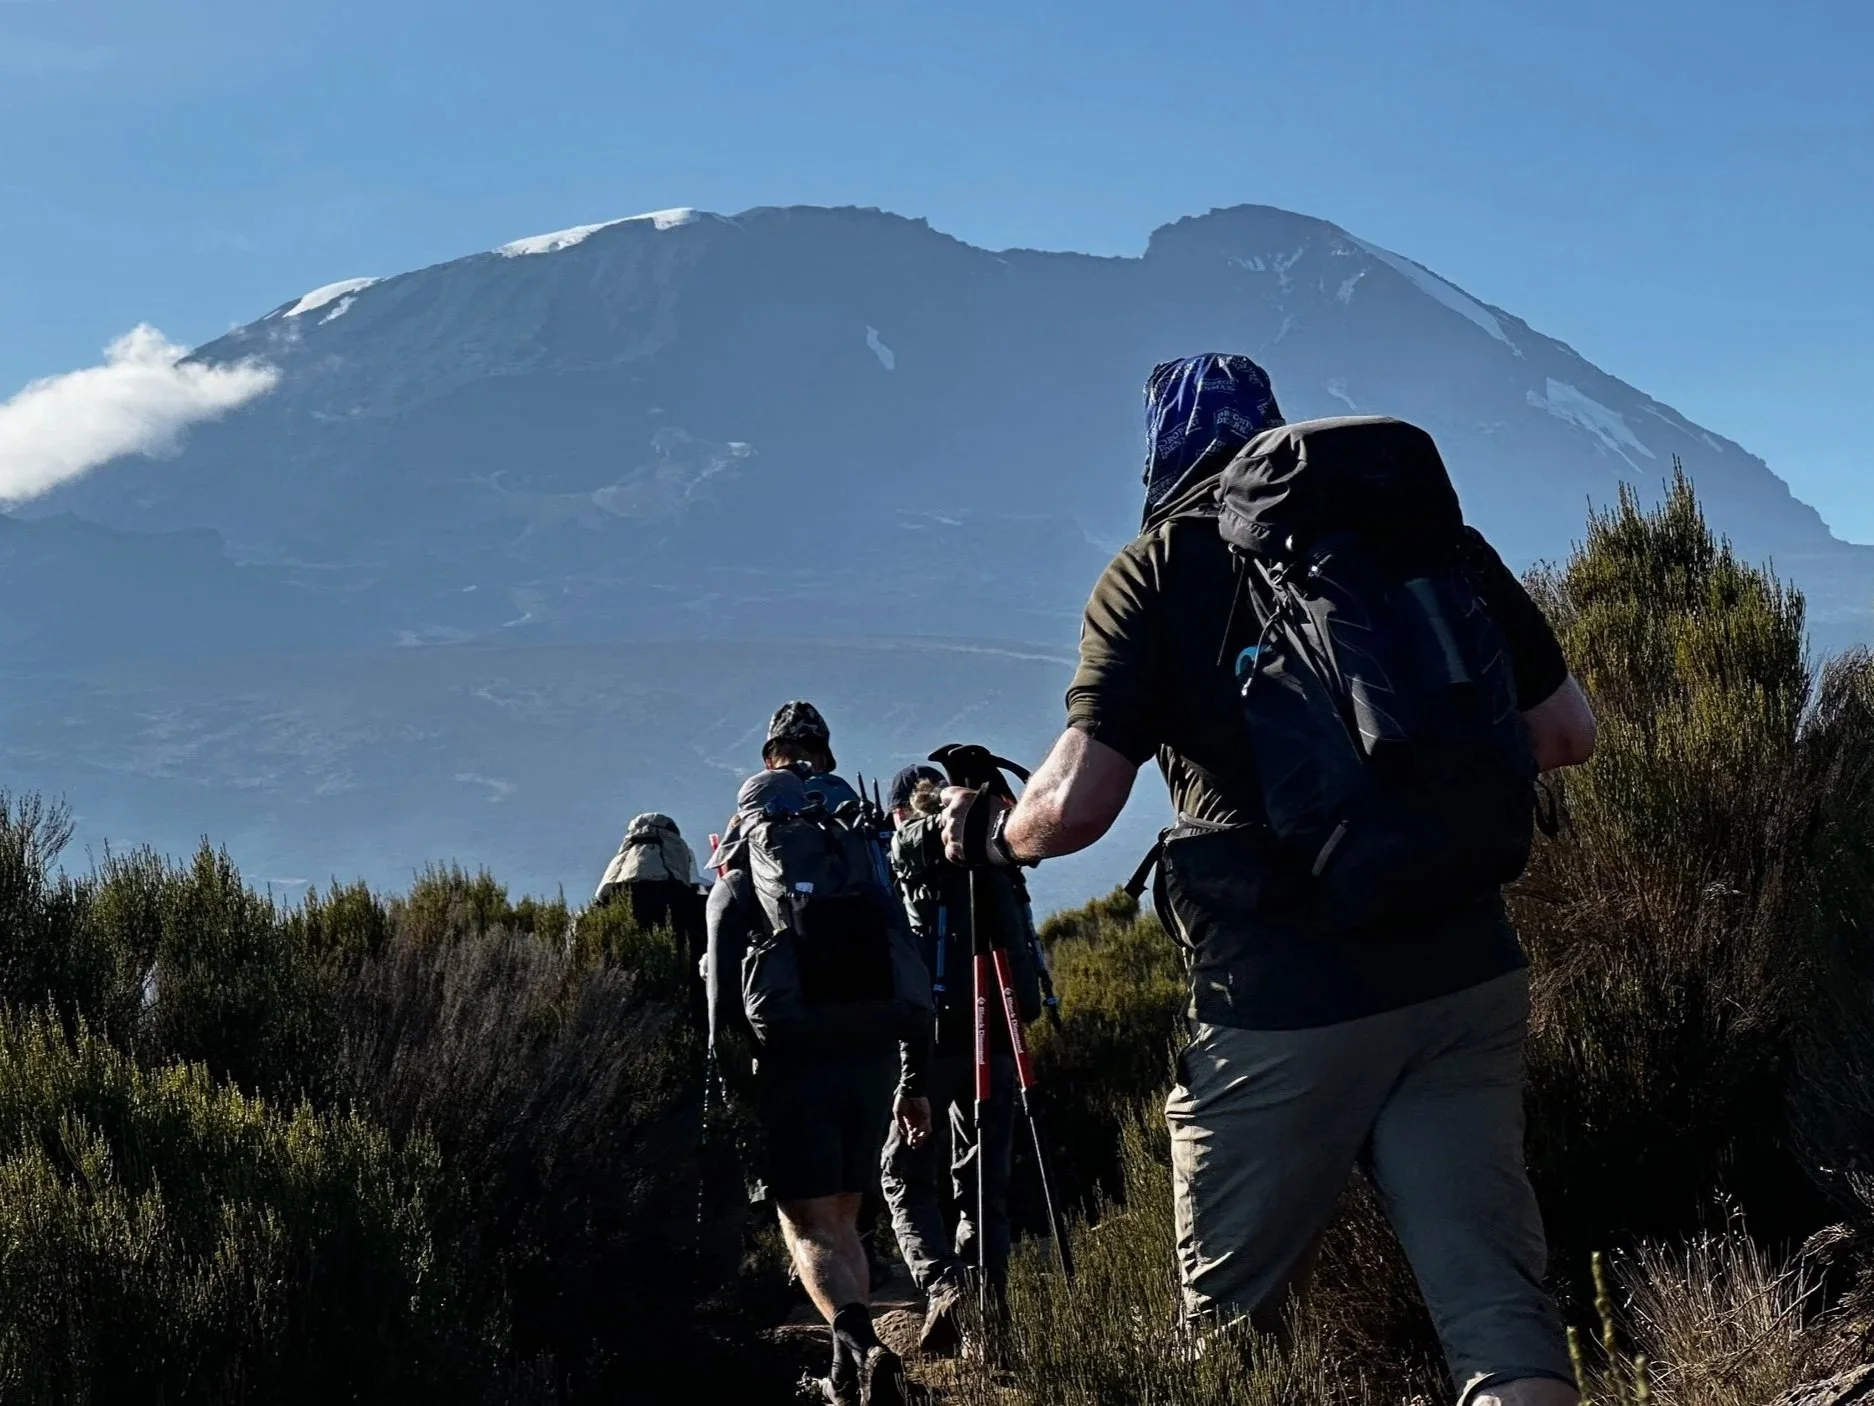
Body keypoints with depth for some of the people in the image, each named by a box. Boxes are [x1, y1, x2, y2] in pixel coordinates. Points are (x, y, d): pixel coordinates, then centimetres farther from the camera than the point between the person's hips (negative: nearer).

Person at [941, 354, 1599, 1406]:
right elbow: (1568, 732, 12)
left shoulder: (1159, 570, 0)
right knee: (1494, 1296, 0)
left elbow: (1077, 804, -8)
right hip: (1465, 978, 3)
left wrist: (987, 831, 12)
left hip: (1282, 1004, -3)